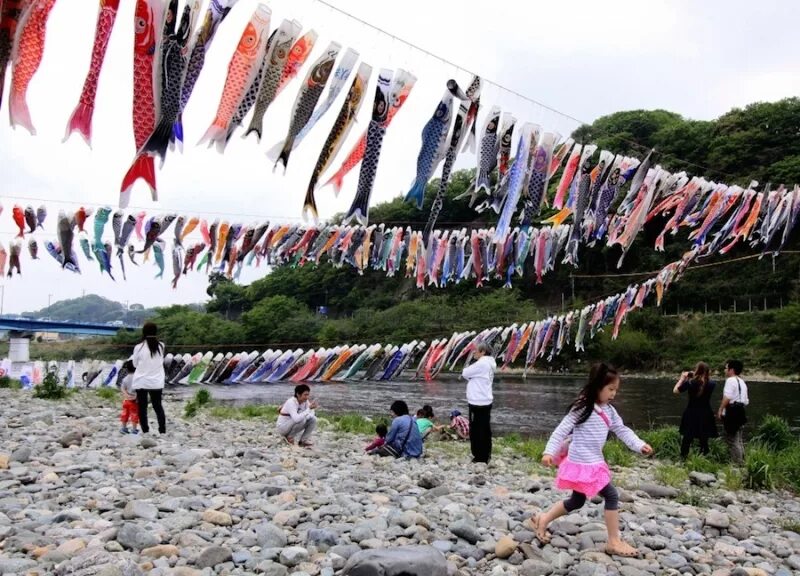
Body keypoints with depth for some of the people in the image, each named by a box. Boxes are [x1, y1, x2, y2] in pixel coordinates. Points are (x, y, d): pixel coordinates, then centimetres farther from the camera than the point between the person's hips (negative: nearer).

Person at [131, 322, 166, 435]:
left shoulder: (139, 347, -10)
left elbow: (135, 364, 3)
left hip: (141, 382, -2)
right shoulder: (161, 346, -5)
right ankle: (162, 430, 8)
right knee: (158, 406, 14)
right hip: (156, 382, 2)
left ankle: (145, 430, 9)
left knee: (142, 407, 10)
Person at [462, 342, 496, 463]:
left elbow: (465, 373, -12)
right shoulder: (489, 363, 13)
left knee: (476, 430, -1)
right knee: (484, 429, 13)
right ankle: (485, 455, 20)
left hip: (477, 402, -9)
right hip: (485, 401, 9)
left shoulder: (481, 363, -18)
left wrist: (467, 371, 5)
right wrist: (469, 375, 0)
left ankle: (480, 457, 5)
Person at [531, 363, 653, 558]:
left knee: (577, 501, 18)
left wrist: (639, 445, -3)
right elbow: (562, 430, -16)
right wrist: (549, 452, -21)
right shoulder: (582, 408, -17)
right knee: (611, 496, -6)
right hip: (582, 463, -9)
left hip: (594, 462, 9)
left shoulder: (609, 410, 8)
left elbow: (622, 430, 10)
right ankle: (614, 542, 5)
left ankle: (542, 520, 29)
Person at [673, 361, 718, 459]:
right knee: (704, 440, 11)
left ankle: (683, 459, 9)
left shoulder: (690, 382, -12)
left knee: (687, 439, 8)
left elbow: (675, 391, -3)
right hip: (706, 415, 1)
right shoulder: (711, 384, -7)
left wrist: (682, 378, 6)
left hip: (691, 415, -1)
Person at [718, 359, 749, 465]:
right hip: (740, 412, 10)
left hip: (731, 412, -10)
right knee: (738, 440, 17)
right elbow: (746, 401, 18)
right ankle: (741, 462, 22)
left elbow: (727, 397, -23)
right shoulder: (742, 382, 17)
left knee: (732, 440, -4)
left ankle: (737, 463, -4)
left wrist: (720, 410, -17)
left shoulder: (731, 380, -13)